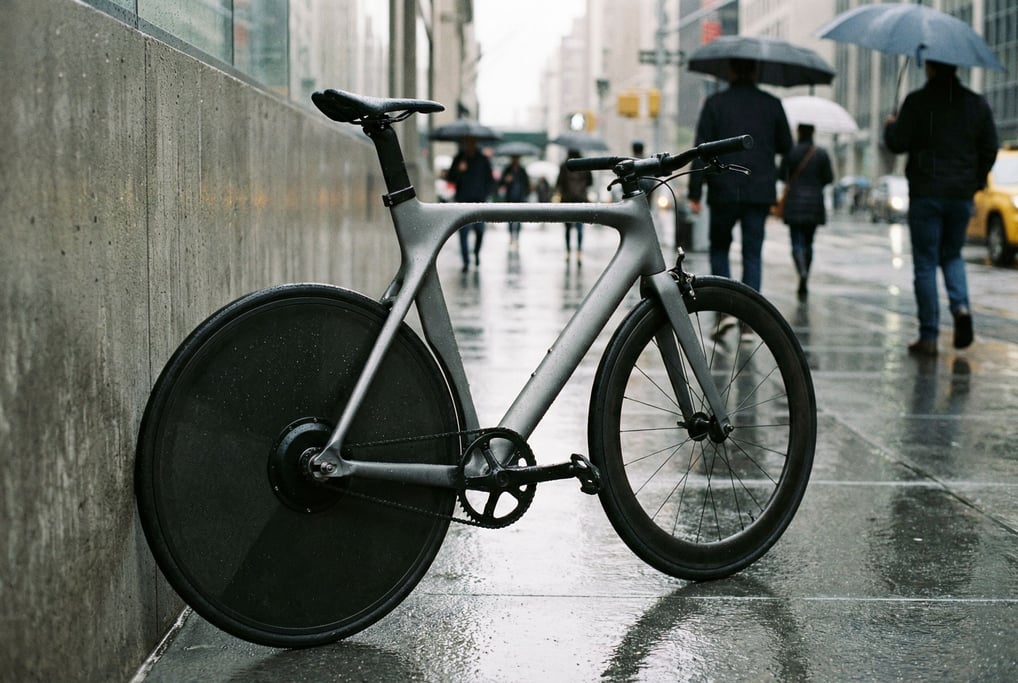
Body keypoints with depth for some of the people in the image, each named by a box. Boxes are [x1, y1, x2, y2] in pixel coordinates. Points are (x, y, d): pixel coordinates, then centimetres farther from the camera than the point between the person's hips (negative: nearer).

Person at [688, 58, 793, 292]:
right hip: (760, 192, 1)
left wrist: (695, 194, -3)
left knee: (719, 248, 15)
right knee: (753, 253, 5)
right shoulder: (772, 104, 4)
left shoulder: (715, 103, -1)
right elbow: (786, 147, 9)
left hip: (724, 193, -1)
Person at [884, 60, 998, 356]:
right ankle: (961, 306, -6)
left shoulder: (917, 101, -8)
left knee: (925, 265, 1)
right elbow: (990, 149, 8)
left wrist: (889, 126, 12)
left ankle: (928, 337, 1)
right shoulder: (977, 103, 6)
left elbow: (898, 143, -10)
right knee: (952, 255, 20)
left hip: (926, 194, -4)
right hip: (962, 194, 4)